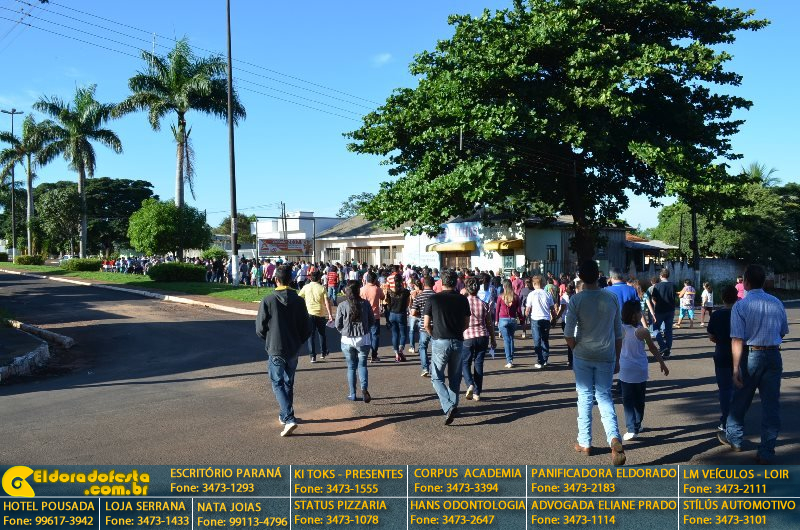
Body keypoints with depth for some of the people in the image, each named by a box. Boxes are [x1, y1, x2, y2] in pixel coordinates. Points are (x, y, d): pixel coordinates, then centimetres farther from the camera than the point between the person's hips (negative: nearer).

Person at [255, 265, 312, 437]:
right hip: (293, 350, 4)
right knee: (289, 383, 19)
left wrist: (269, 341, 10)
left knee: (278, 384, 4)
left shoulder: (268, 300, -12)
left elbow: (260, 328, -9)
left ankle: (289, 418, -11)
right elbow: (307, 328, -1)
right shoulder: (298, 301, -4)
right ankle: (285, 415, 32)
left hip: (275, 350, -3)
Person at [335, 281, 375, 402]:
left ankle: (352, 394, 16)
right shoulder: (365, 304, -7)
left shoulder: (342, 306, -10)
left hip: (347, 340, 0)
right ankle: (364, 388, -13)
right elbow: (372, 319, 4)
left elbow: (338, 325, -3)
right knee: (362, 365, 10)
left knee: (351, 367, 12)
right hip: (363, 339, 0)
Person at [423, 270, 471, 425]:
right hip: (458, 341, 3)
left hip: (440, 342, -3)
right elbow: (466, 324, 8)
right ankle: (453, 406, 21)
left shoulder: (433, 299, -4)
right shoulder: (462, 300, 2)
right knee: (454, 377, 17)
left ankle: (448, 407, -12)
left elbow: (426, 324, -4)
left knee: (437, 377, 5)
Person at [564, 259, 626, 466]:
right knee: (604, 397, 10)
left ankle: (585, 443, 19)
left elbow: (568, 334, -13)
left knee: (585, 397, 10)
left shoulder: (577, 299, -11)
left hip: (583, 356, -2)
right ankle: (614, 438, -11)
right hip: (606, 356, 2)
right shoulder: (612, 298, 0)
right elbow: (618, 333, 6)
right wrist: (617, 359, 15)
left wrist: (576, 349, 6)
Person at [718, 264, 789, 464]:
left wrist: (736, 367, -15)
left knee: (740, 400, 15)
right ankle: (766, 452, 12)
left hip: (751, 356, -3)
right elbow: (783, 333, 12)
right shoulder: (777, 303, 1)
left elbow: (737, 339, -16)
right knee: (771, 404, 8)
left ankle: (734, 438, 33)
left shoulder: (741, 306, -12)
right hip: (774, 356, 3)